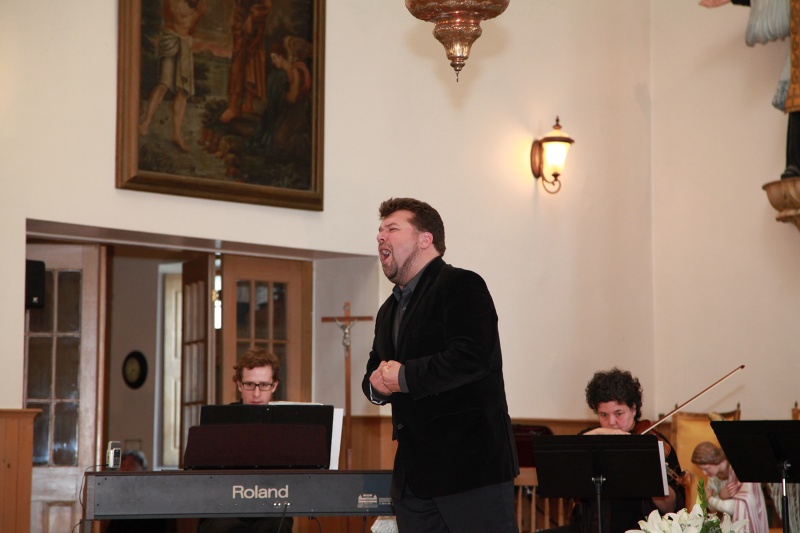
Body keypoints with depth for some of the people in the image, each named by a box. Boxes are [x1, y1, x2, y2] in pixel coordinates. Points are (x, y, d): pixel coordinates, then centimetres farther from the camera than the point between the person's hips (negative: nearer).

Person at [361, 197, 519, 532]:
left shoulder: (460, 286, -7)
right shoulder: (389, 311, 21)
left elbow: (471, 357, -21)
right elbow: (375, 372, 25)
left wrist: (404, 377, -14)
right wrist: (376, 384, 0)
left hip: (470, 463, -8)